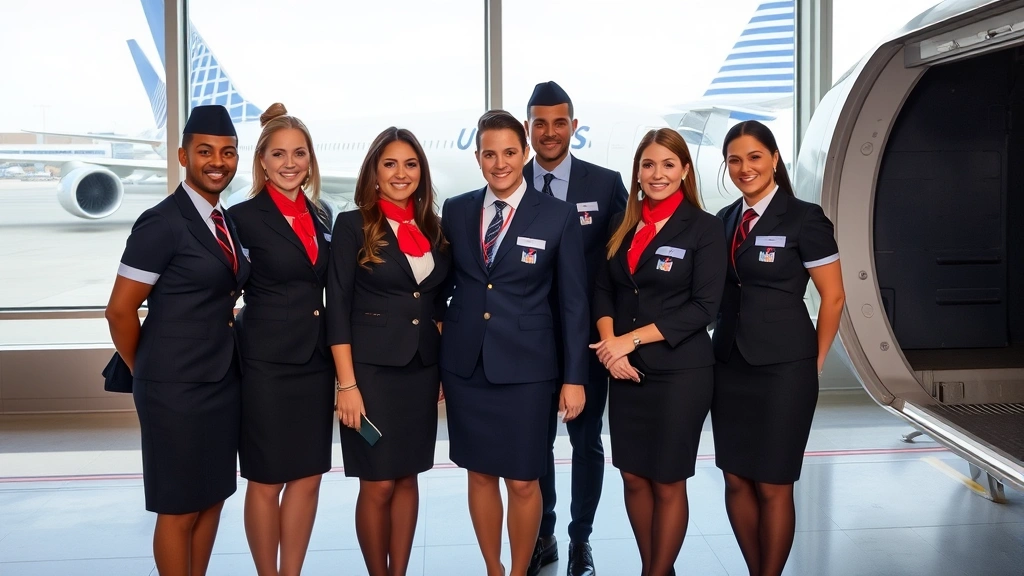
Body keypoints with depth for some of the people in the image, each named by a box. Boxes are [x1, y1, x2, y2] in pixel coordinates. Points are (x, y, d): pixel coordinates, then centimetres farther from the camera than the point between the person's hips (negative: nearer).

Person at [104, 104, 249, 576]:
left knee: (213, 499, 16)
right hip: (176, 388, -7)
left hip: (224, 382, 7)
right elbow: (120, 310, -13)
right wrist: (146, 373, -1)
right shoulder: (162, 222, -14)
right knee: (179, 508, 5)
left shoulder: (225, 221, 9)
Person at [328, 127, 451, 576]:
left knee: (407, 477, 12)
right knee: (377, 483, 2)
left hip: (423, 370, 4)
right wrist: (347, 384, -14)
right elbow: (337, 309, -8)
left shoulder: (434, 230, 9)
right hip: (373, 370, -4)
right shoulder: (353, 225, -5)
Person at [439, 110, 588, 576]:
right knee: (480, 475, 13)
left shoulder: (559, 217, -4)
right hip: (463, 365, 3)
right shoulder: (455, 211, 4)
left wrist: (575, 377, -4)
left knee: (523, 481, 3)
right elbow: (442, 284, 10)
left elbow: (573, 303, -2)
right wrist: (430, 360, 9)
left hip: (525, 368, -3)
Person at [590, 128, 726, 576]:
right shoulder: (623, 224, 9)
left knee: (667, 482, 5)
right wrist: (609, 343, -10)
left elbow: (703, 307, -12)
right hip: (626, 371, 5)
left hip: (680, 372, -5)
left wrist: (632, 339, -16)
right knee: (633, 477, 11)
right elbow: (603, 290, 8)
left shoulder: (704, 227, -6)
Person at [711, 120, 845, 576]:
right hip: (729, 365, 6)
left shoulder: (803, 218, -7)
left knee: (772, 485, 2)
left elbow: (833, 297, -5)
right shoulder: (724, 220, 9)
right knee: (736, 479, 9)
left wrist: (813, 363, -1)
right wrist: (729, 340, 11)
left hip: (783, 369, -5)